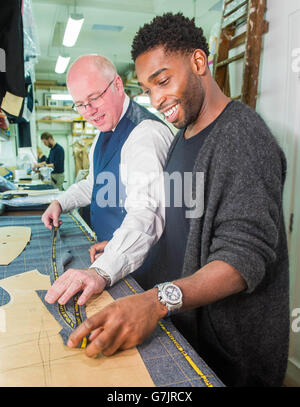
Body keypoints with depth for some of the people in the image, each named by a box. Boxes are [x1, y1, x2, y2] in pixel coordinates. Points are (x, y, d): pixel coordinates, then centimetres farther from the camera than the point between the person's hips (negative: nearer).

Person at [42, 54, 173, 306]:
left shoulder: (146, 134, -26)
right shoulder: (104, 132, 7)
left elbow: (145, 213, -38)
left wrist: (102, 271, -48)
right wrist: (61, 203, 8)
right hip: (107, 251, 9)